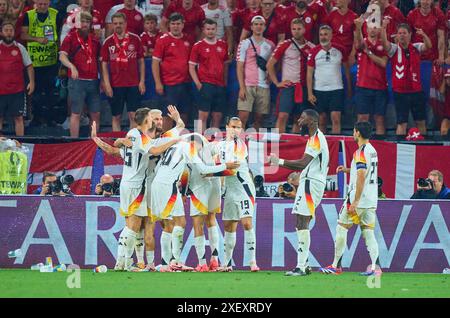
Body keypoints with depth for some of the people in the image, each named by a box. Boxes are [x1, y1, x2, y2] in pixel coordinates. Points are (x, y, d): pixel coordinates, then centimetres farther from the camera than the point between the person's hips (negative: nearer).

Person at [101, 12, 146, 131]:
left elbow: (141, 61, 7)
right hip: (115, 85, 0)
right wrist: (107, 84, -5)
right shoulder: (108, 42, 3)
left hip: (133, 84, 0)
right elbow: (104, 64, 4)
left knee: (133, 115, -4)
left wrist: (142, 81, 1)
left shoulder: (135, 39, 4)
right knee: (116, 117, 5)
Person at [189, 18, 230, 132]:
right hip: (205, 84, -4)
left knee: (217, 116, 5)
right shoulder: (198, 46, 0)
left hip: (220, 85, 4)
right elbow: (191, 67, 1)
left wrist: (225, 82, 7)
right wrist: (197, 83, -10)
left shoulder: (223, 45, 11)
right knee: (203, 115, -7)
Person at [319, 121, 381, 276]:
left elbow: (361, 178, -21)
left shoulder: (360, 152, -14)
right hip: (371, 201, 8)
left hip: (358, 199, -8)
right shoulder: (373, 151, 13)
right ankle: (375, 267, -7)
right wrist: (347, 170, 24)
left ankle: (336, 266, 9)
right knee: (368, 233, 6)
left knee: (341, 228, 4)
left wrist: (355, 202, -21)